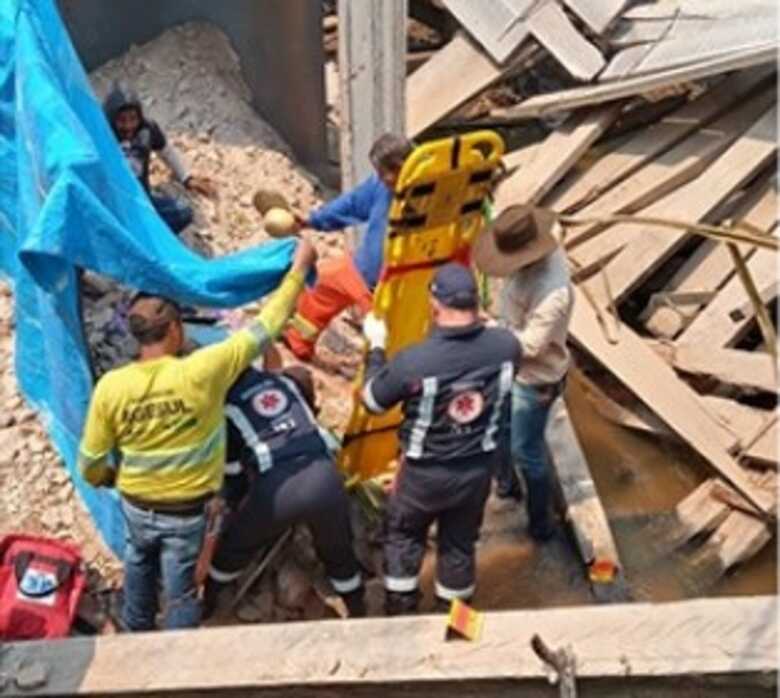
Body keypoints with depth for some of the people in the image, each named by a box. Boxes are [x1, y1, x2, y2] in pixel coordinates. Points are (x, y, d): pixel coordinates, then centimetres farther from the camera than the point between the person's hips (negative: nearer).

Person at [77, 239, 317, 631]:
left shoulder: (110, 387, -18)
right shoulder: (202, 372, -27)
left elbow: (91, 465, -8)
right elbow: (264, 329, -19)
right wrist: (299, 268, -9)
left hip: (136, 506, 3)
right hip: (187, 511, -3)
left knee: (138, 563, 32)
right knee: (179, 587, 17)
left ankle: (136, 630, 54)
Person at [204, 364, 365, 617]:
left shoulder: (225, 406, 12)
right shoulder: (285, 381, 22)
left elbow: (230, 472, 18)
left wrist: (236, 505, 36)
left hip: (276, 488, -3)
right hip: (323, 476, 3)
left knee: (233, 547, 26)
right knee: (338, 552, 28)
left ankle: (205, 604, 44)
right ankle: (358, 614, 40)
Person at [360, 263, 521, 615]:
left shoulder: (412, 361, -30)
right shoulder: (507, 346, -20)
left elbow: (372, 401, -11)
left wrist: (376, 346, 2)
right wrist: (477, 321, 17)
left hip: (425, 474, -3)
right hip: (479, 470, 3)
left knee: (402, 534, 26)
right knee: (460, 544, 25)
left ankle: (400, 611, 40)